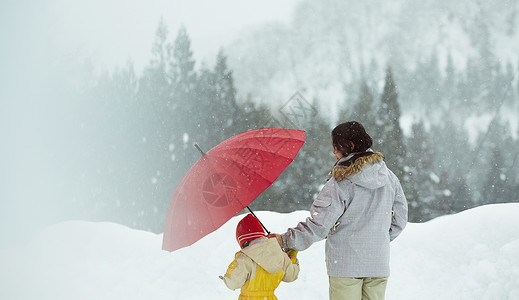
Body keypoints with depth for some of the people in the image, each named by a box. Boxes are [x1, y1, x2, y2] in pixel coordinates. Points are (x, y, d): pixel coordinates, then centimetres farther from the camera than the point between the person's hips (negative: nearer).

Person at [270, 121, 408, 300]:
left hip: (345, 265, -5)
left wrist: (285, 240, -7)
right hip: (379, 264, 5)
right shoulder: (389, 178, 4)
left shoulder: (340, 181, -14)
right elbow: (400, 219, 12)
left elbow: (318, 224, -16)